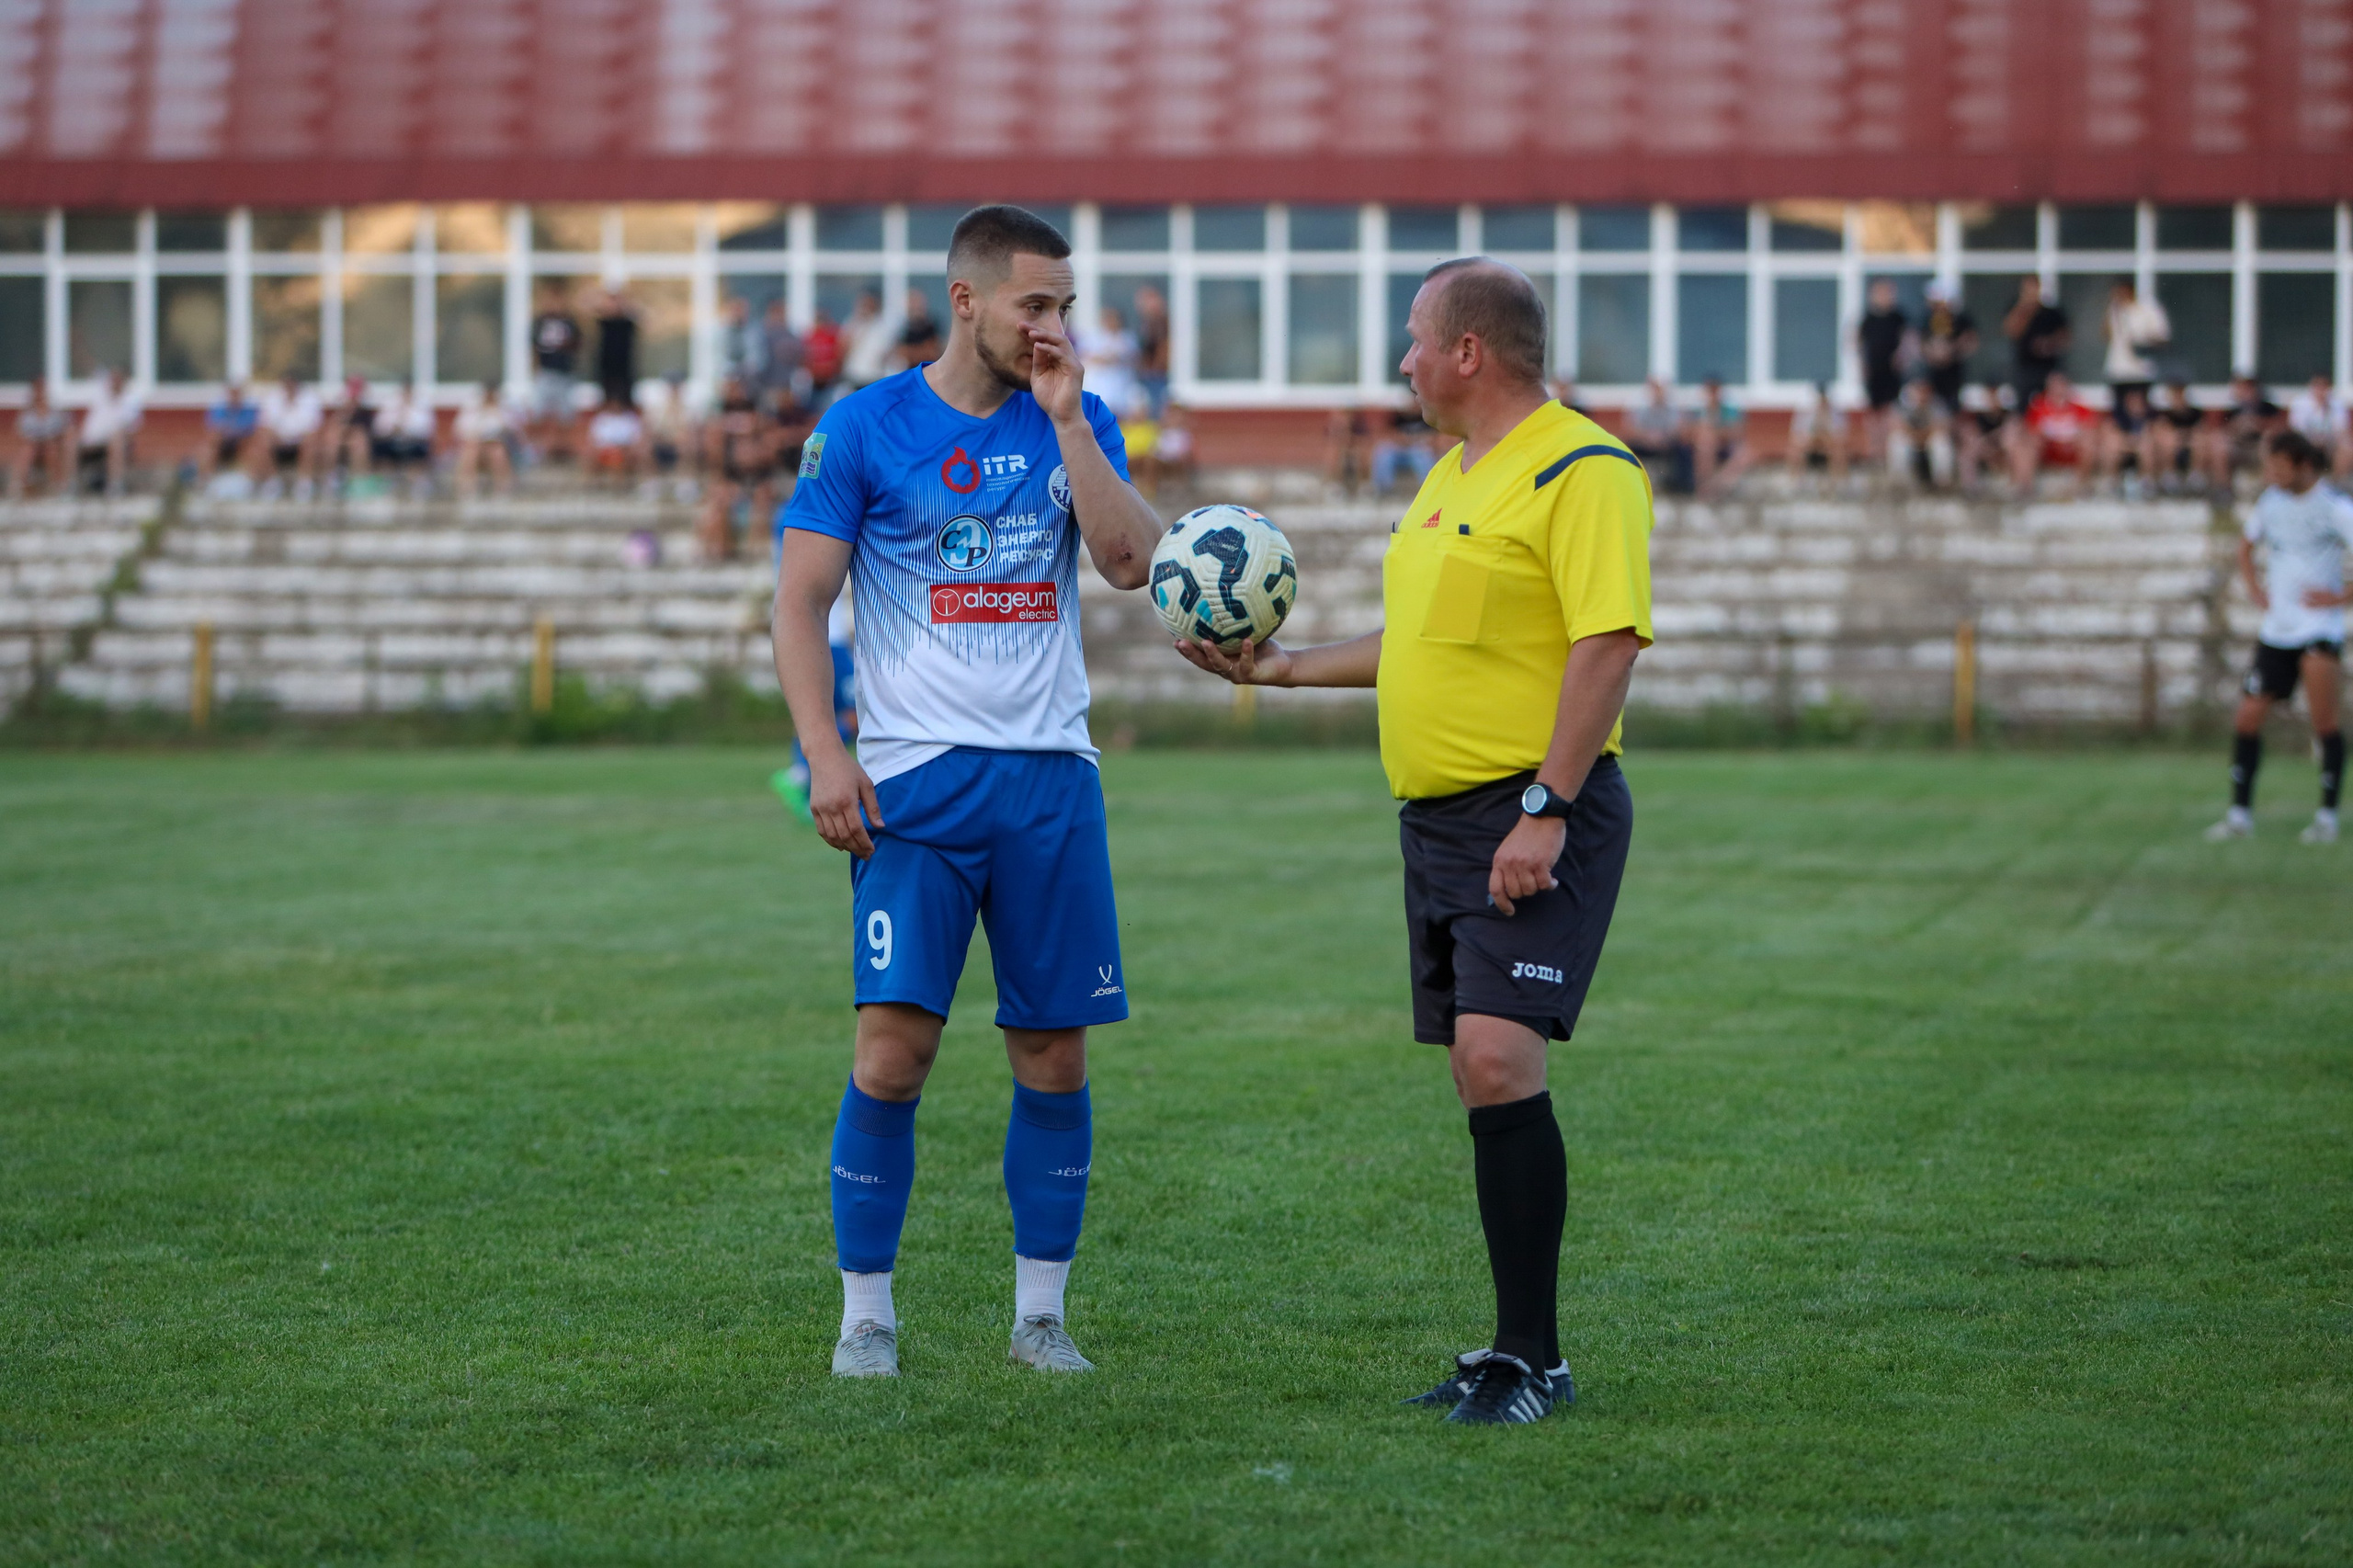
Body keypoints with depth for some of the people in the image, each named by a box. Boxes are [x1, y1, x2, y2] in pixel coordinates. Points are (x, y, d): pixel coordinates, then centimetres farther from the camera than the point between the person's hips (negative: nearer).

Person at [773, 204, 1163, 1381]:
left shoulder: (1075, 423, 10)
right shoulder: (864, 429, 0)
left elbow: (1133, 564, -5)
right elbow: (801, 599, -1)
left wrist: (1066, 418, -7)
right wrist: (824, 753, -11)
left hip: (1051, 776, 3)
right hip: (916, 779, -3)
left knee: (1055, 1053, 4)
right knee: (894, 1045, -10)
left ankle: (1040, 1310, 15)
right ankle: (865, 1314, 1)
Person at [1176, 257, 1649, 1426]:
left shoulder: (1581, 470, -12)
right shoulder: (1453, 474, 18)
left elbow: (1608, 643, -20)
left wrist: (1546, 812, -25)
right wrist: (1279, 668, 30)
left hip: (1536, 817, -9)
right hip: (1439, 817, 9)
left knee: (1497, 1057, -18)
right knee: (1481, 1076, 9)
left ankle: (1534, 1360, -13)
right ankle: (1517, 1353, 14)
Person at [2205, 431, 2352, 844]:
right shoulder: (2269, 502, 8)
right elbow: (2247, 549, 27)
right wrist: (2255, 590, 11)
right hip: (2276, 629, 6)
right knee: (2248, 718, 3)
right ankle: (2240, 814, 15)